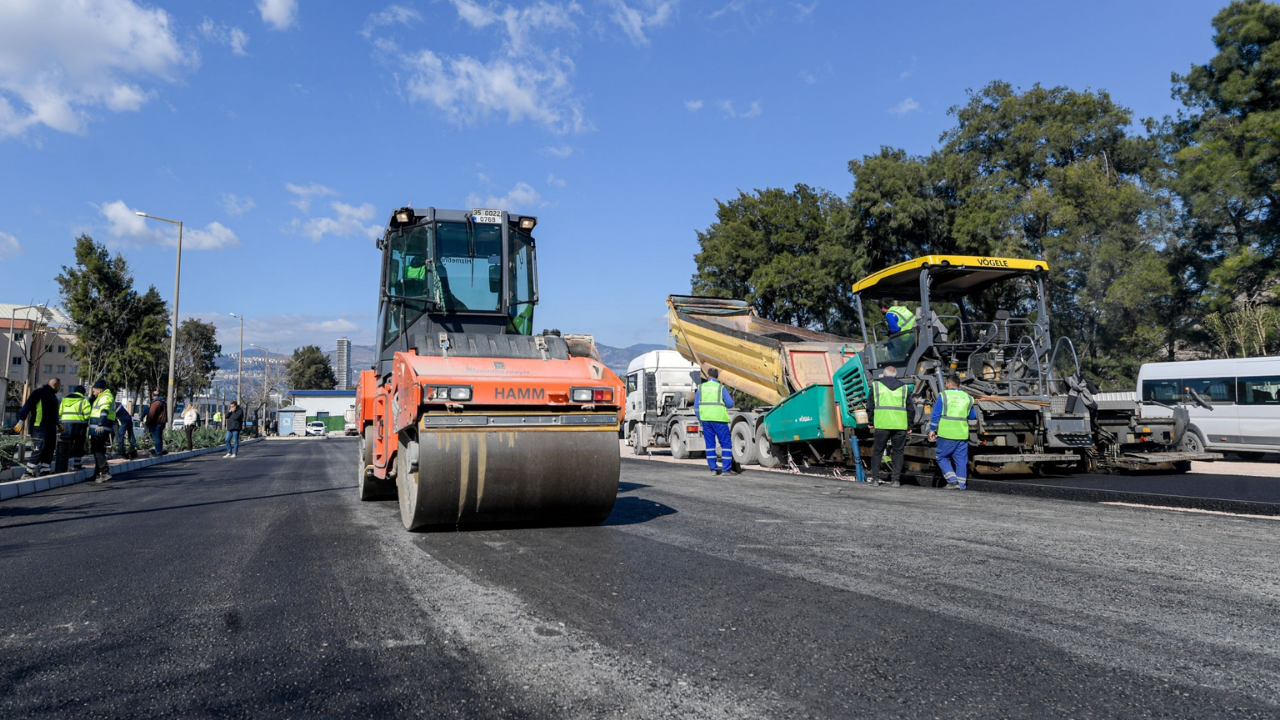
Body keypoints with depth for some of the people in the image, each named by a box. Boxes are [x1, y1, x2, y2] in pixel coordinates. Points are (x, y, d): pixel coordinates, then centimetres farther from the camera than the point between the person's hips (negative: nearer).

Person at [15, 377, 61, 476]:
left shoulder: (53, 396, 21)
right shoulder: (39, 392, -7)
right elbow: (27, 405, -15)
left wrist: (58, 424, 31)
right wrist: (21, 420, -23)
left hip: (50, 427, 9)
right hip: (39, 427, -9)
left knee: (49, 449, 7)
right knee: (39, 449, -14)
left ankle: (45, 470, 12)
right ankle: (29, 471, -9)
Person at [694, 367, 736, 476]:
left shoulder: (701, 387, 8)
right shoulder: (721, 388, -1)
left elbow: (696, 407, 9)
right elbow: (730, 404, -5)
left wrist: (700, 420, 18)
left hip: (705, 419, 4)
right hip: (719, 419, -4)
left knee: (710, 444, 10)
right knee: (726, 444, 2)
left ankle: (713, 468, 8)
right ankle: (726, 469, -2)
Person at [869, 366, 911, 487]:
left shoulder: (876, 385, 10)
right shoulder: (905, 387, 14)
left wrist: (871, 422, 17)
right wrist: (909, 426, 18)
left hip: (882, 424, -1)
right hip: (900, 425, 1)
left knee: (877, 451, 7)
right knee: (898, 452, 8)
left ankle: (875, 479, 6)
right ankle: (896, 480, 4)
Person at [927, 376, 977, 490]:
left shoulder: (943, 395, -2)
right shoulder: (967, 397, 8)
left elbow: (936, 414, -4)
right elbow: (972, 416, 17)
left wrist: (932, 429, 2)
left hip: (946, 434, -3)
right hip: (962, 434, 4)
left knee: (942, 457, 8)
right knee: (961, 460, 9)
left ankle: (952, 480, -5)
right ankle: (961, 485, 9)